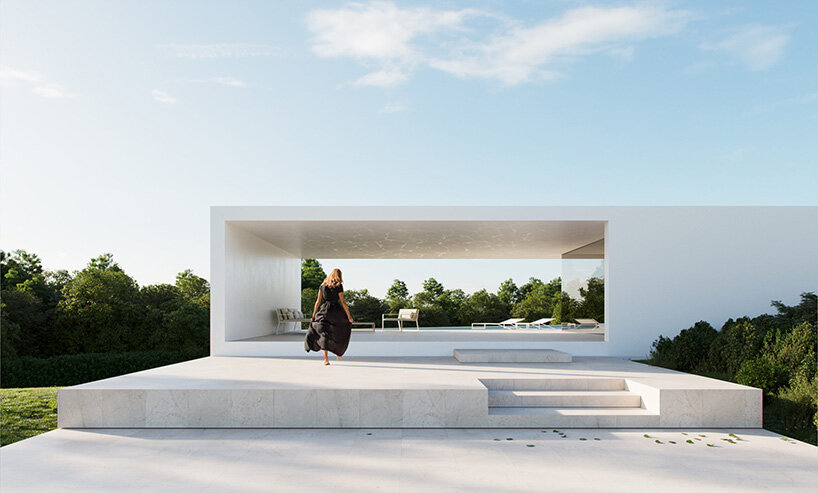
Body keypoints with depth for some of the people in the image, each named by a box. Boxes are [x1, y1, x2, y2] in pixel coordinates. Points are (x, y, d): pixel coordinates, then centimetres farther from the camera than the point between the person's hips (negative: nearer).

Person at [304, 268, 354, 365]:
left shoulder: (322, 285, 8)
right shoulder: (338, 286, -2)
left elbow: (318, 301, 6)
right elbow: (342, 302, -5)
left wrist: (314, 315, 10)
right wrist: (349, 316, 0)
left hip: (324, 310, 2)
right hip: (336, 311, -2)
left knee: (324, 335, 5)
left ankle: (326, 358, -9)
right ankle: (339, 353, 23)